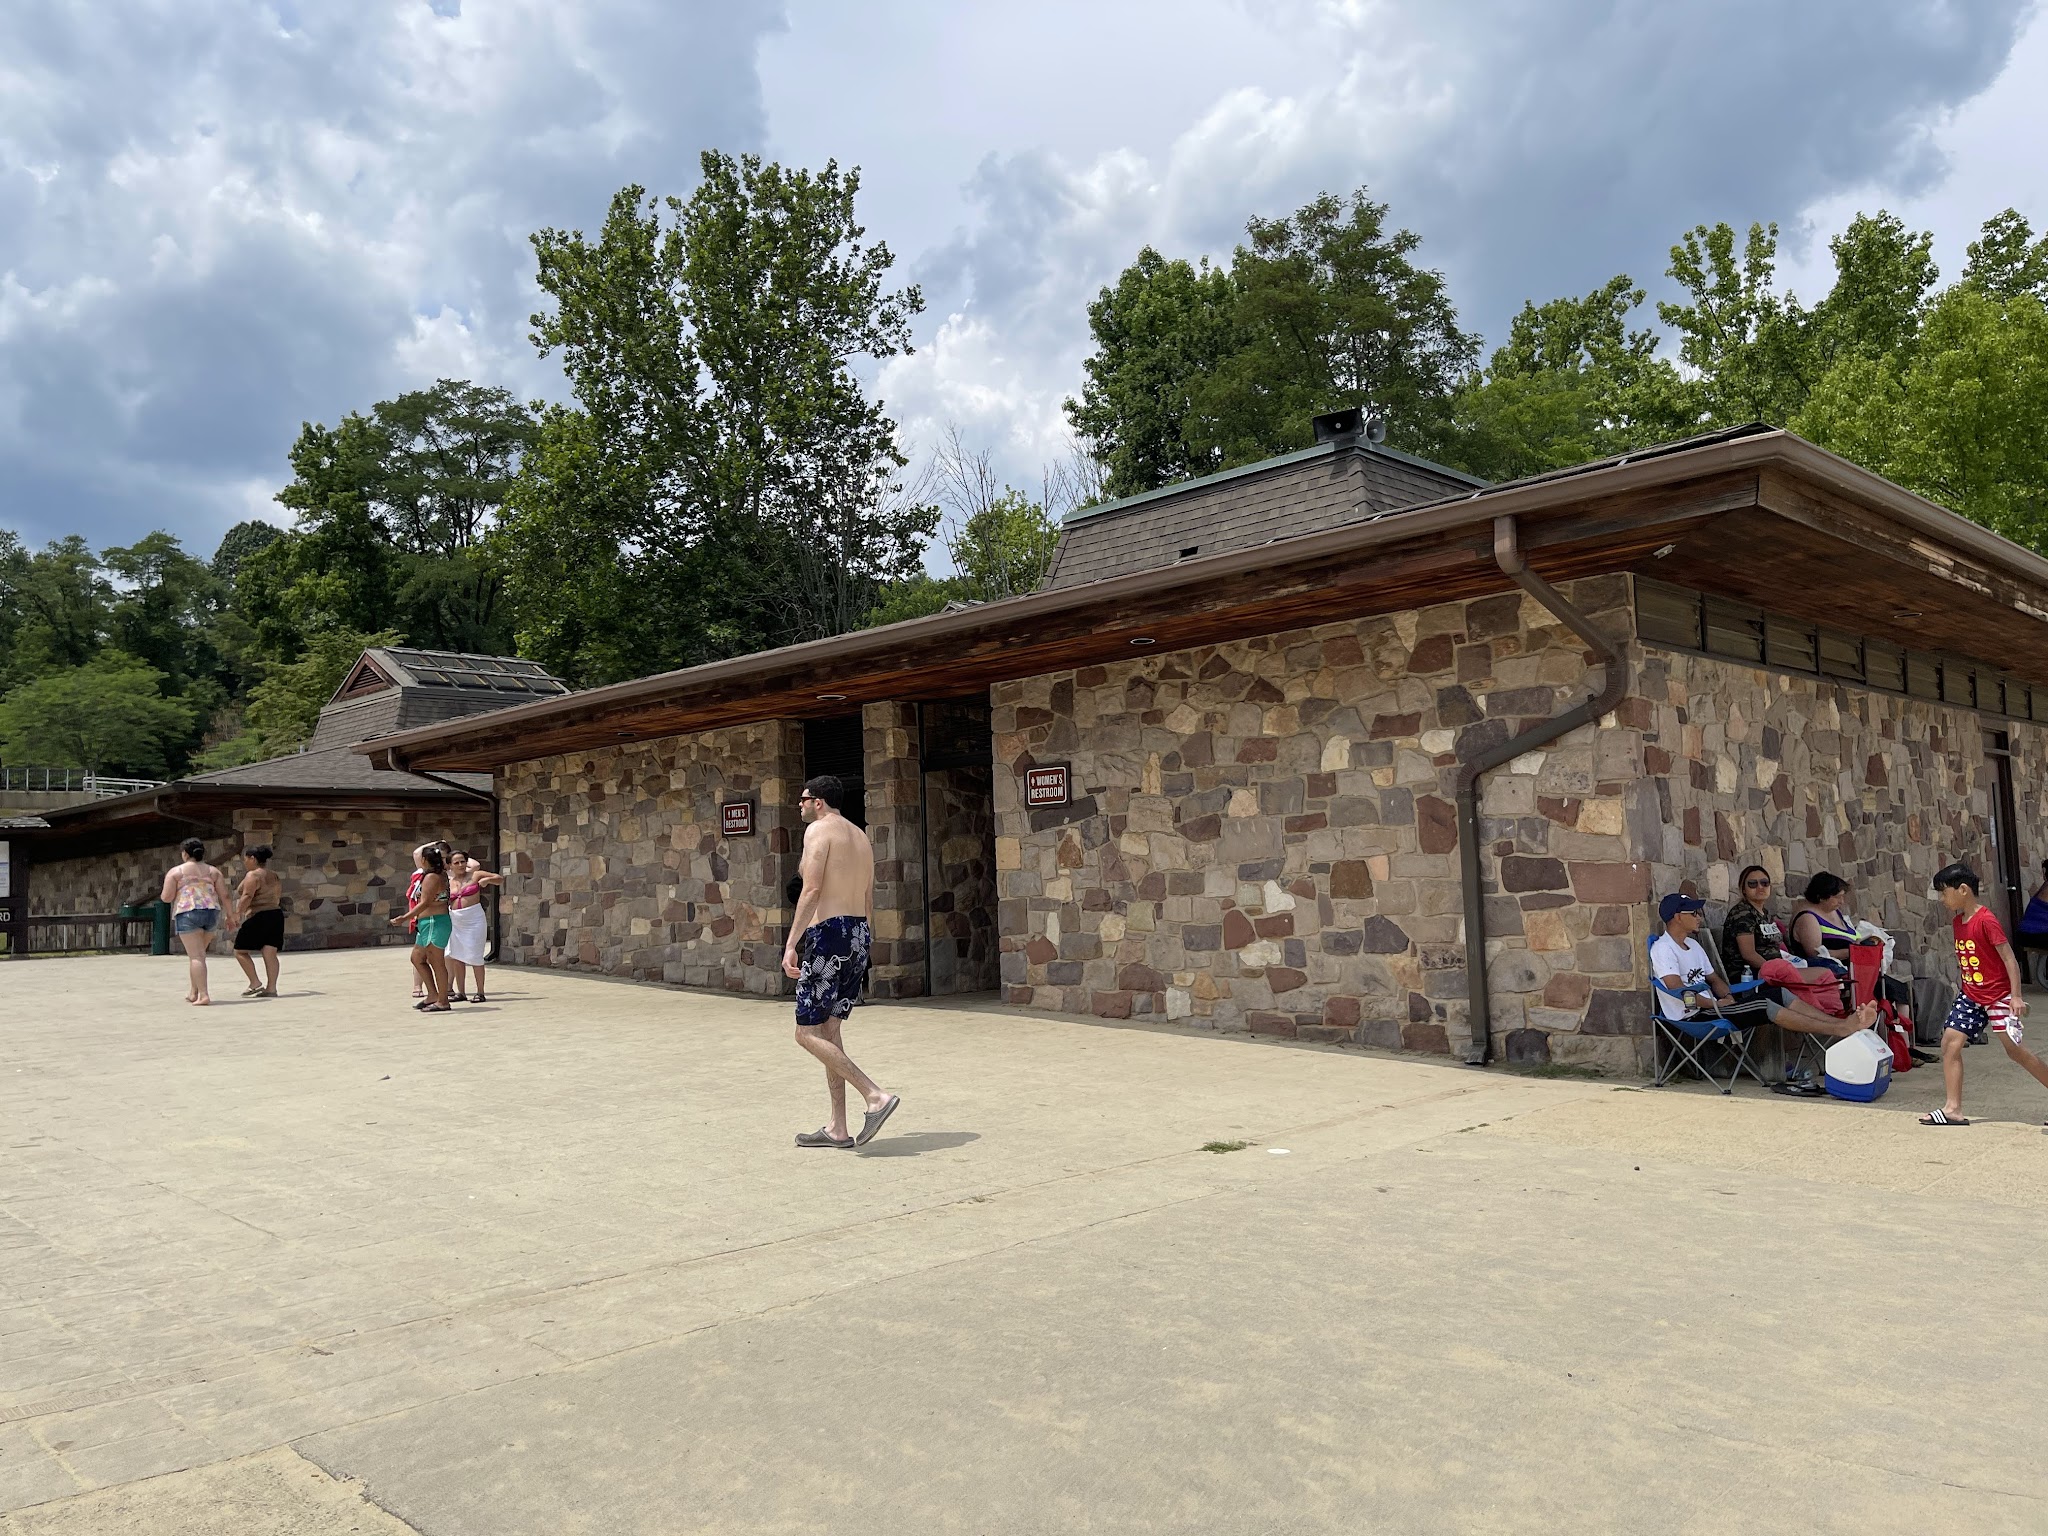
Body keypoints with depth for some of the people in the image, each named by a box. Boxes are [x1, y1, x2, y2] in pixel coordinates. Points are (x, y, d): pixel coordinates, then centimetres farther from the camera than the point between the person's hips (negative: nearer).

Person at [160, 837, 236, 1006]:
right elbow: (225, 896, 7)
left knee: (196, 956, -8)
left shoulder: (175, 871, 3)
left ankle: (204, 995, -17)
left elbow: (166, 897, -1)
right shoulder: (213, 871, 13)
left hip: (187, 914, -4)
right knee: (198, 953, 20)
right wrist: (230, 916, 13)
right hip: (212, 913, 4)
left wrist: (163, 894, 21)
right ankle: (193, 992, 21)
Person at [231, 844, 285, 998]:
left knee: (240, 951, 5)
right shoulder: (274, 876, 15)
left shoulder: (252, 875, -10)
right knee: (270, 954, 3)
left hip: (257, 917, -8)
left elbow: (247, 897, -19)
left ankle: (255, 983, -2)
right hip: (276, 915, 8)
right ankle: (271, 988, -2)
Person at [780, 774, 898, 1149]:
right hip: (859, 934, 9)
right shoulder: (861, 837, 19)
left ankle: (876, 1096, -14)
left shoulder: (819, 829, -5)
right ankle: (837, 1128, 12)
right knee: (828, 1032, 13)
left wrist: (791, 944, -17)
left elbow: (812, 890, -16)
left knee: (807, 1033, -4)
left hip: (829, 934, -9)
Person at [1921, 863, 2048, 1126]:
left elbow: (2009, 957, -17)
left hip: (1998, 994, -7)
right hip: (1971, 997, 7)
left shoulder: (1986, 920, -17)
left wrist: (2016, 996, -20)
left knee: (2014, 1049, -1)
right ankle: (1953, 1108, -4)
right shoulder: (1956, 921, 6)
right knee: (1950, 1042, -4)